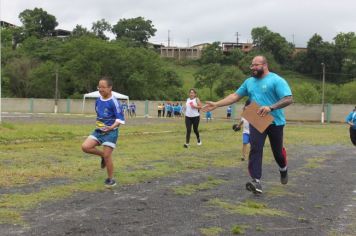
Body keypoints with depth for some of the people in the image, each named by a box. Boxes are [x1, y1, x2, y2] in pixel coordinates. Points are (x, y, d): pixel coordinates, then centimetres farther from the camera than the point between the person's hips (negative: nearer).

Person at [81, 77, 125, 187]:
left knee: (107, 156, -5)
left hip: (110, 132, -6)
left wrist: (112, 127, -32)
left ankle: (110, 179, 13)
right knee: (85, 147, -11)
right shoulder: (98, 100, 6)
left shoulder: (114, 102, -14)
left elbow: (120, 119, -17)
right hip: (98, 130, 6)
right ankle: (103, 155, 14)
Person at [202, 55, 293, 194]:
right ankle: (256, 181, -17)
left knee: (277, 150, 13)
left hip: (275, 122, -4)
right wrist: (217, 104, 6)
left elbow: (289, 99, -18)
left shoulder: (277, 80, -11)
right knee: (255, 149, -13)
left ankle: (283, 169, 45)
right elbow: (235, 96, 13)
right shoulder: (249, 82, 10)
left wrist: (271, 107, -30)